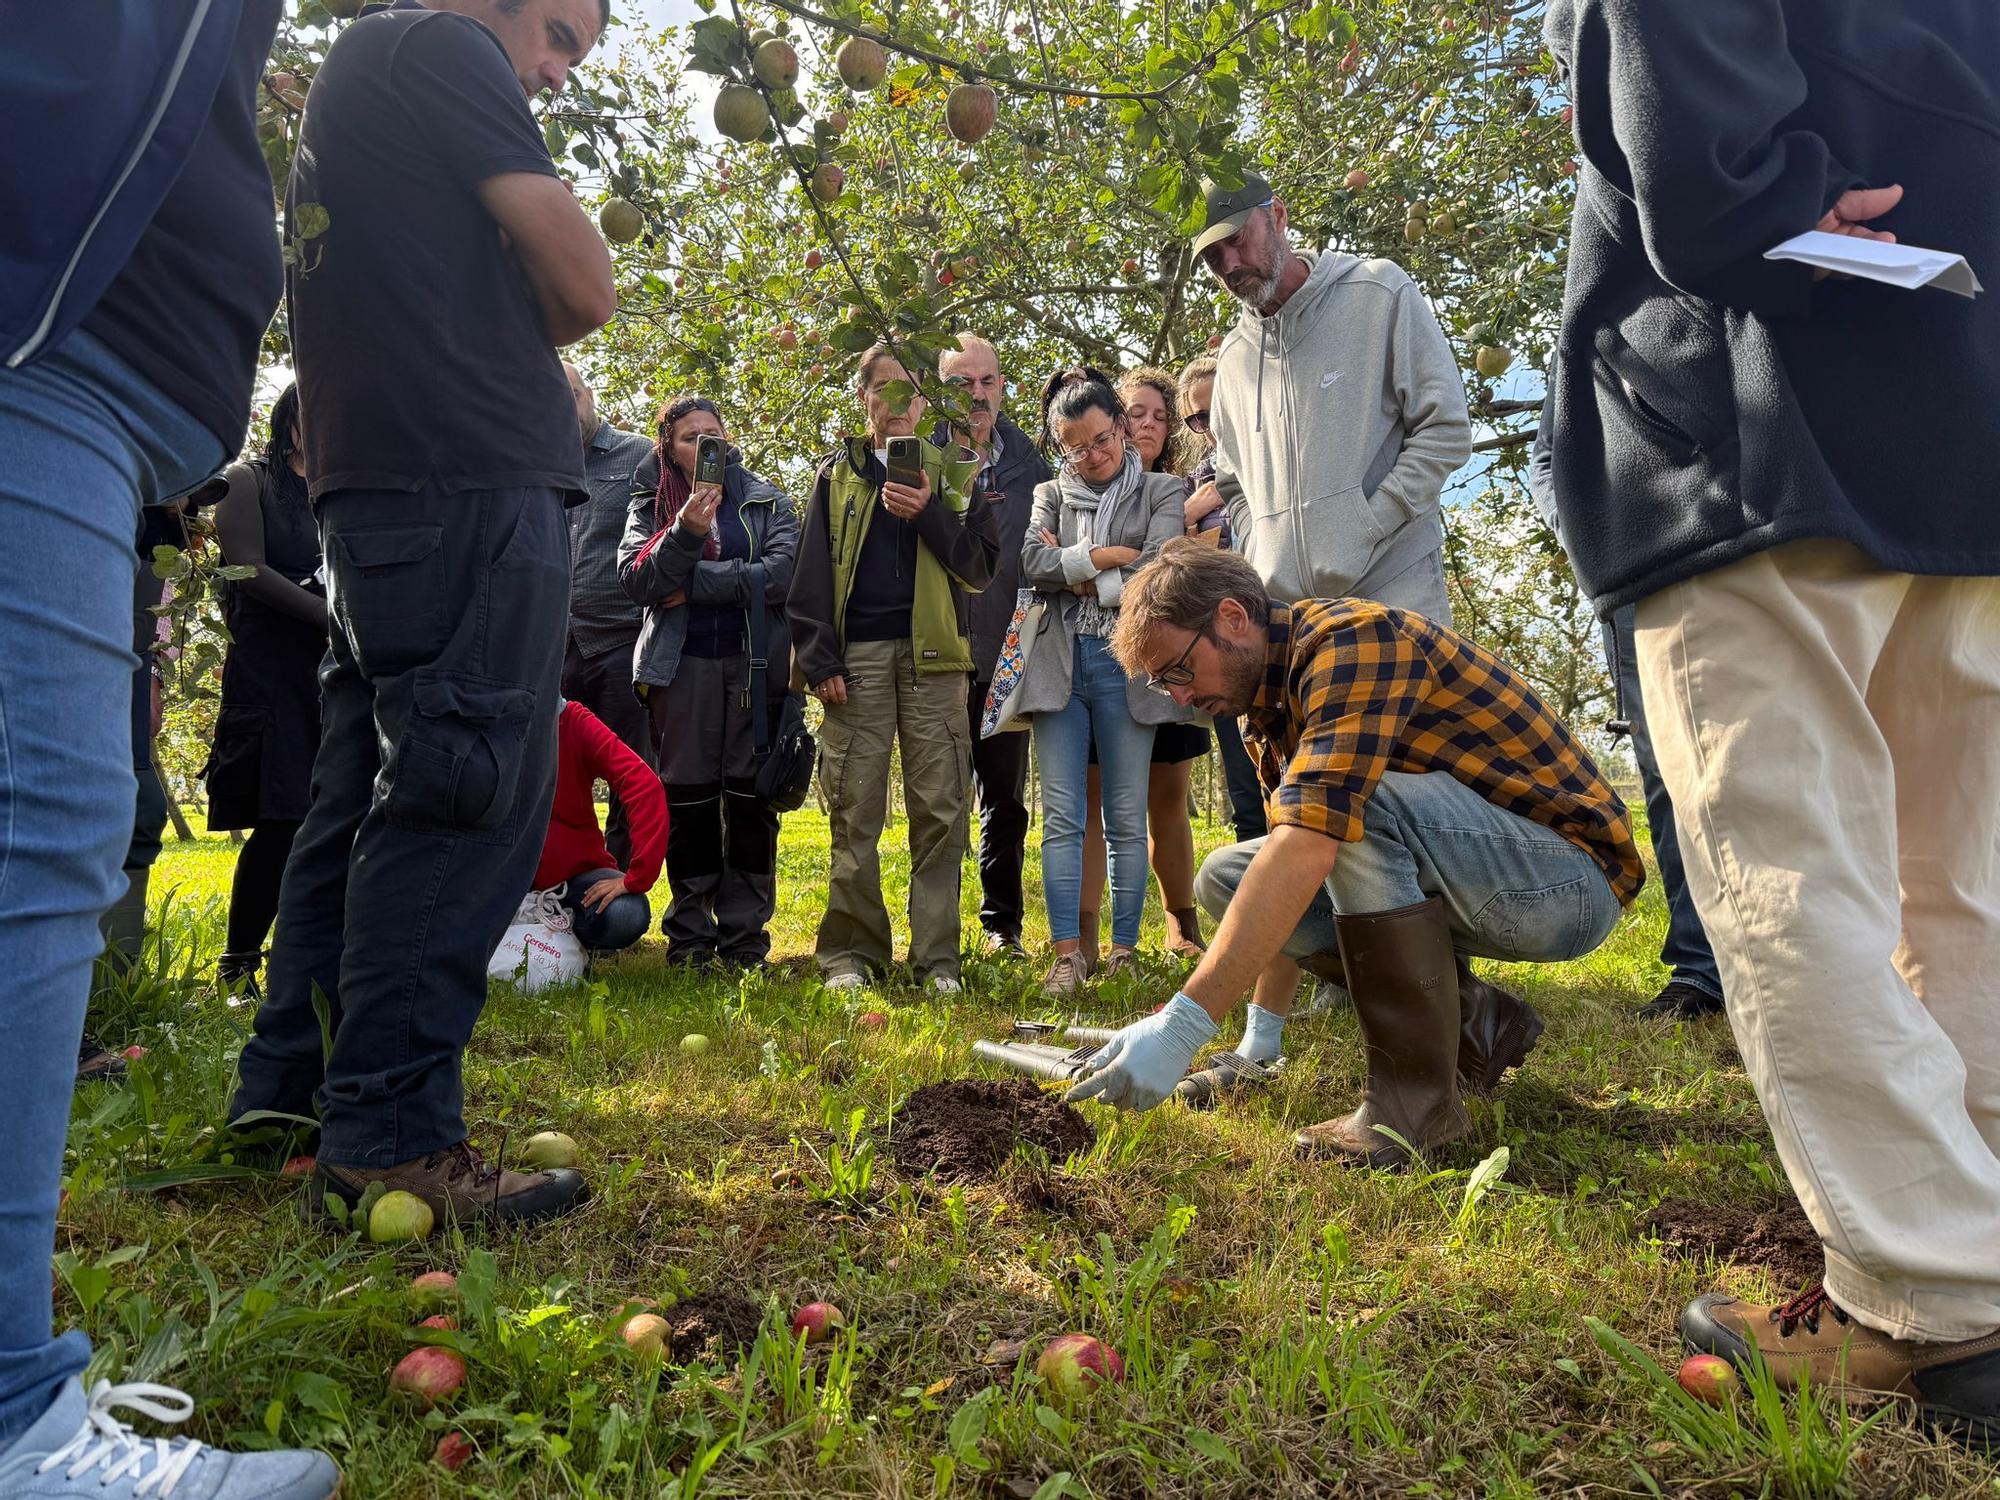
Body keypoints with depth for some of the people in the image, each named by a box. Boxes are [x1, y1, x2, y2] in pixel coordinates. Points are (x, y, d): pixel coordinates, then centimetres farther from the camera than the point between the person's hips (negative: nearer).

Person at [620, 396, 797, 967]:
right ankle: (689, 934, 10)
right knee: (687, 799, 1)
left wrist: (692, 584, -8)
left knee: (751, 797, -1)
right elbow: (635, 579, -3)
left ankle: (745, 934, 5)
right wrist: (686, 531, -17)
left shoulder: (765, 499, 10)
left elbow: (785, 573, -8)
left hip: (756, 662, 0)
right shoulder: (650, 502, 12)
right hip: (681, 665, 0)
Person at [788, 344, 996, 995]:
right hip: (858, 655, 0)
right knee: (853, 812, -1)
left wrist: (927, 514, -10)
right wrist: (818, 659, -2)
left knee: (939, 809, -2)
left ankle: (937, 957, 5)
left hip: (933, 653, 0)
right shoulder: (836, 475, 16)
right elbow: (811, 573, 9)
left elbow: (981, 566, 4)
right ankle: (851, 953, 6)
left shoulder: (957, 473, 15)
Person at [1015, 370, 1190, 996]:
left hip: (1125, 665, -2)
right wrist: (1105, 557, -7)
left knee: (1126, 819, 0)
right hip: (1059, 665, 2)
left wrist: (1074, 574, -1)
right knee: (1061, 816, -3)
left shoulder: (1161, 491, 9)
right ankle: (1068, 951, -2)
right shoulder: (1050, 495, 17)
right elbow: (1033, 564, -2)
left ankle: (1125, 949, 7)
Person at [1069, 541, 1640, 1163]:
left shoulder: (1352, 637, -23)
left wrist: (1181, 1025, -39)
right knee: (1227, 875, -1)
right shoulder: (1270, 703, 7)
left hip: (1576, 877, -9)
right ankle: (1475, 1023, 6)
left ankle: (1418, 1099, -19)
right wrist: (1260, 1038, 5)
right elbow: (1291, 883, 12)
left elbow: (1306, 853, -36)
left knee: (1355, 806, -33)